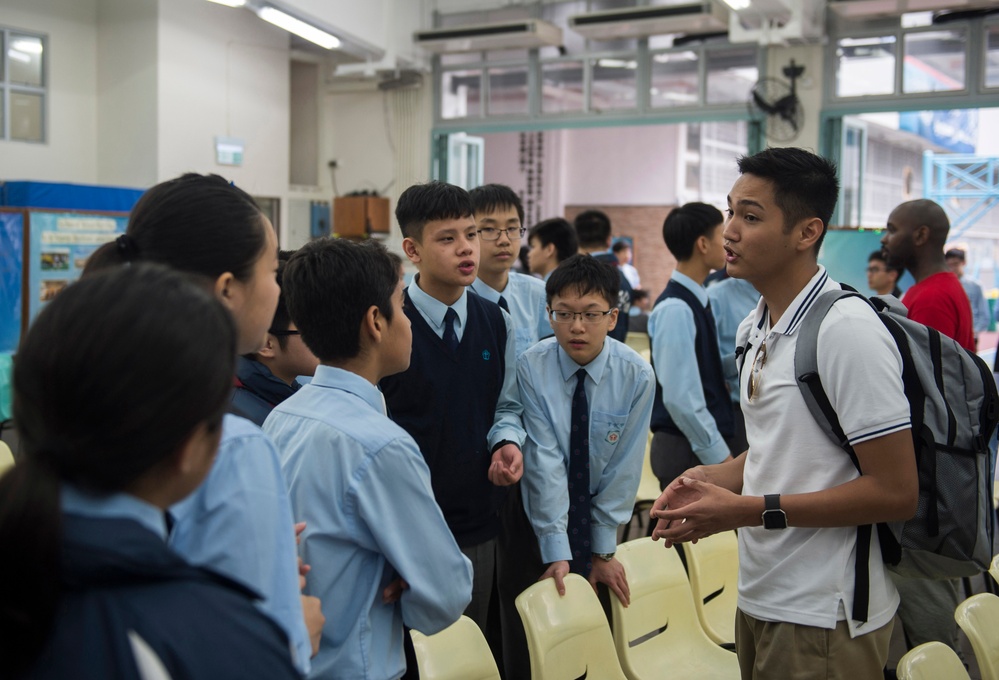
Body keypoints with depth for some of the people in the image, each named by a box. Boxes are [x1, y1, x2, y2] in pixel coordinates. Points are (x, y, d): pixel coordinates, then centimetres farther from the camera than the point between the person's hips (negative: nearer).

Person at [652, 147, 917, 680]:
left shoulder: (847, 330, -19)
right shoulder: (757, 327, 8)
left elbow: (896, 492, -20)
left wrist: (751, 511, -22)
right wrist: (712, 478, -1)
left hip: (823, 616, -8)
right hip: (759, 596, 8)